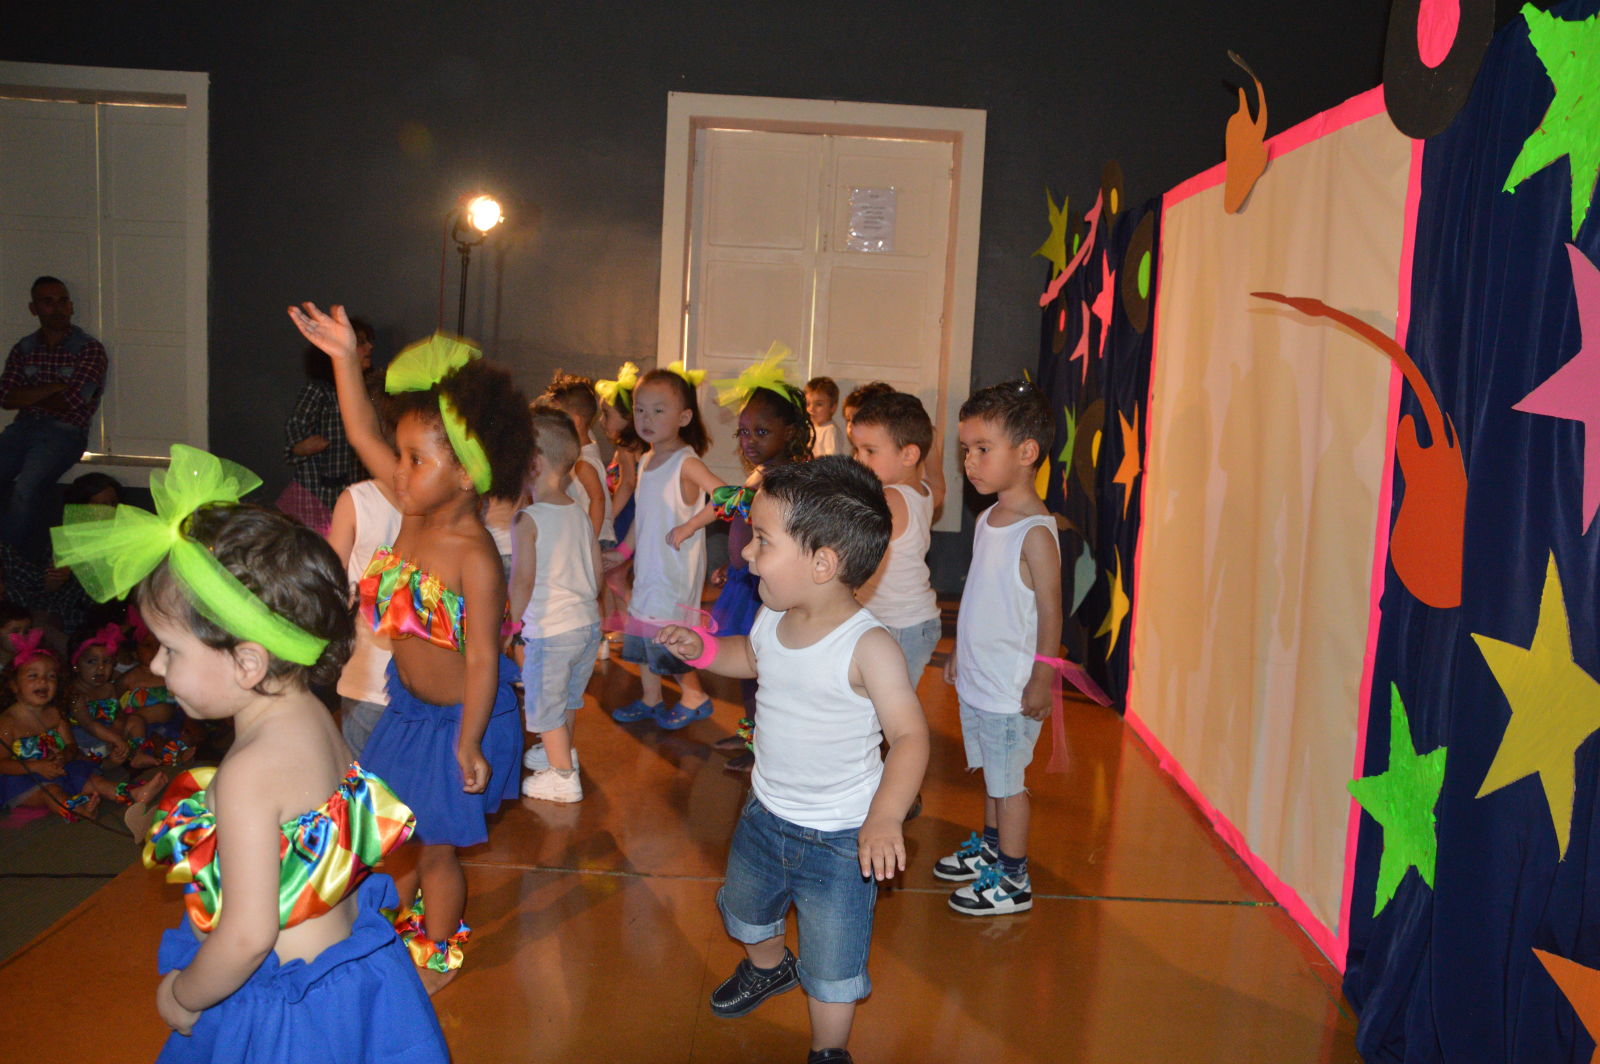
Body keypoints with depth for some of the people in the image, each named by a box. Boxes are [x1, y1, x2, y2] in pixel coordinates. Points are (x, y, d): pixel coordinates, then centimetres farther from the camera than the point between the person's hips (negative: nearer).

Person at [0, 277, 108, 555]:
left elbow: (74, 402, -7)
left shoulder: (90, 349, 2)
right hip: (23, 428, 5)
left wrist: (29, 397, 6)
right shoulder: (23, 349, 16)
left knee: (27, 489, -29)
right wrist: (54, 388, -7)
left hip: (64, 431, -4)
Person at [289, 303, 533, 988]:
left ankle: (438, 956, 37)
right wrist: (344, 359, -8)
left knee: (436, 847, 12)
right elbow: (362, 434, -2)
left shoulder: (474, 558, -30)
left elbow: (482, 659, -27)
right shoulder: (415, 508, -9)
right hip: (407, 703, 8)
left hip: (458, 717, -8)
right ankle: (396, 926, 51)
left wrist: (468, 745, -23)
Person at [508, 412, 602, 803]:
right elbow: (596, 574, 10)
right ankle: (561, 752, 43)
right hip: (589, 623, 7)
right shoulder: (580, 514, 5)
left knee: (545, 703, 9)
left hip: (549, 630, -7)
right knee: (569, 696, 25)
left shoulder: (527, 519, -15)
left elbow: (523, 581, -17)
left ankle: (563, 777, 18)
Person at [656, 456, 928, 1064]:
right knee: (745, 906, 32)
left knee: (832, 963, 8)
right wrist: (703, 649, -3)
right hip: (765, 812, 7)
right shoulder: (772, 619, -8)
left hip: (840, 836, -7)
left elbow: (909, 735, -28)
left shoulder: (868, 647, -29)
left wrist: (884, 817, -41)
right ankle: (768, 967, 64)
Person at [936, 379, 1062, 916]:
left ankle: (1013, 881, 19)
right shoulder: (988, 520, 6)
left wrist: (1041, 681, -18)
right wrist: (960, 653, 20)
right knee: (990, 772, 22)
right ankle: (989, 847, 40)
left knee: (1007, 780, 5)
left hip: (1012, 689, -8)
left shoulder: (1036, 533, -21)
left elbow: (1050, 611, -19)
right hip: (976, 680, 8)